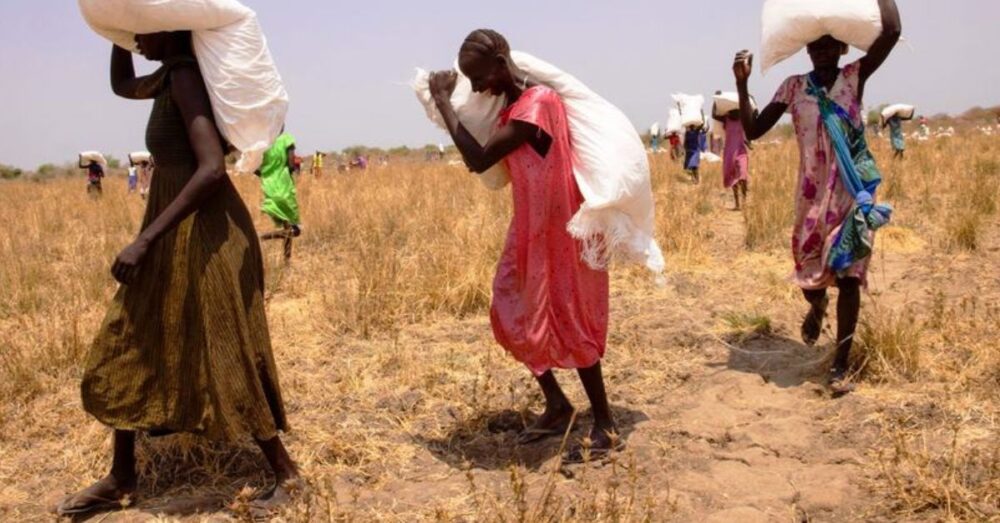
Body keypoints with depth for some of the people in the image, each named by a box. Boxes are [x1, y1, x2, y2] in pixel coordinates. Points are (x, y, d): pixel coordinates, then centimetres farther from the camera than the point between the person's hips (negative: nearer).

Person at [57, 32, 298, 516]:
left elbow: (212, 170, -28)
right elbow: (121, 85, 34)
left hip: (202, 236, -10)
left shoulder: (185, 77, -17)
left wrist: (144, 240, -27)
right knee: (126, 354, 15)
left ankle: (286, 472, 16)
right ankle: (121, 481, 28)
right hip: (178, 234, 10)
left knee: (223, 362, -1)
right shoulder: (170, 75, 11)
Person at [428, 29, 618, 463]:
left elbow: (479, 160, -24)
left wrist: (443, 102, -15)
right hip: (529, 230, 9)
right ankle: (557, 406, 24)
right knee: (514, 318, 11)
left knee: (567, 323, -4)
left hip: (557, 231, -9)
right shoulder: (515, 106, 8)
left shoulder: (537, 102, -22)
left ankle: (605, 427, 9)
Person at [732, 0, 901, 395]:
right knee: (809, 274, 6)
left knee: (849, 276, -1)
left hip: (853, 194, -1)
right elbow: (753, 130, -1)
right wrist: (742, 84, -10)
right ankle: (817, 307, 45)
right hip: (812, 196, 2)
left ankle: (840, 366, 8)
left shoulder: (855, 77, 0)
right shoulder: (793, 87, 4)